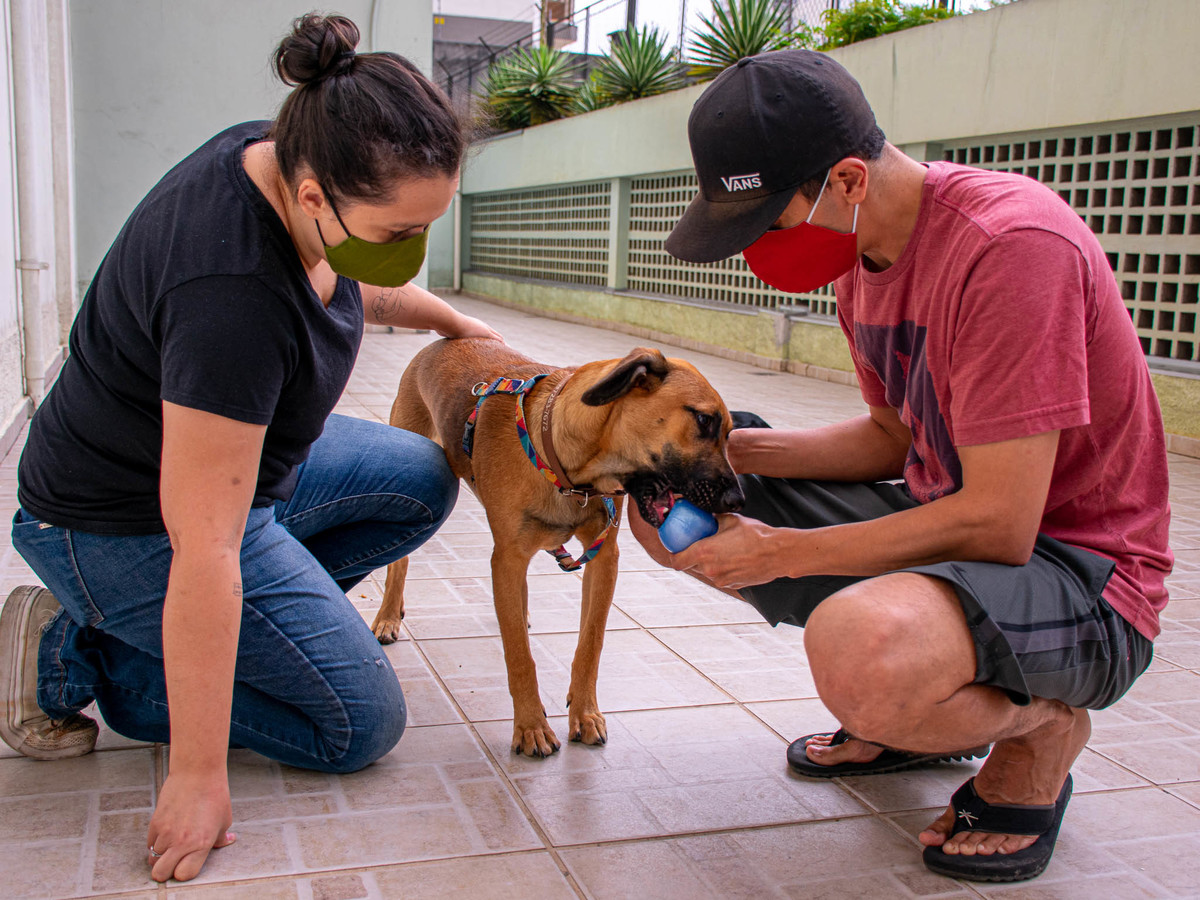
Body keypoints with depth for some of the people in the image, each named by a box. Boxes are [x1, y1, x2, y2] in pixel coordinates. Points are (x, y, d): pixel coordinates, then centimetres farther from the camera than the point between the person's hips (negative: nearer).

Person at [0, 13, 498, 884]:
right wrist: (199, 777, -28)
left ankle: (237, 629, 9)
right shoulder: (232, 296, -38)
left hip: (228, 453, 9)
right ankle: (83, 656, 2)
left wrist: (446, 318, 21)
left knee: (424, 482, 14)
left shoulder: (278, 154, -11)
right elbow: (203, 553, -35)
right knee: (361, 723, -3)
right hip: (132, 530, -9)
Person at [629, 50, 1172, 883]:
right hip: (940, 518, 9)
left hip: (1079, 571, -9)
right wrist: (728, 448, -3)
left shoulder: (1012, 244, -26)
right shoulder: (861, 250, 2)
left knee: (859, 651, -40)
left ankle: (1040, 726, -4)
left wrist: (780, 551, -21)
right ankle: (910, 710, 13)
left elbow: (998, 526, -27)